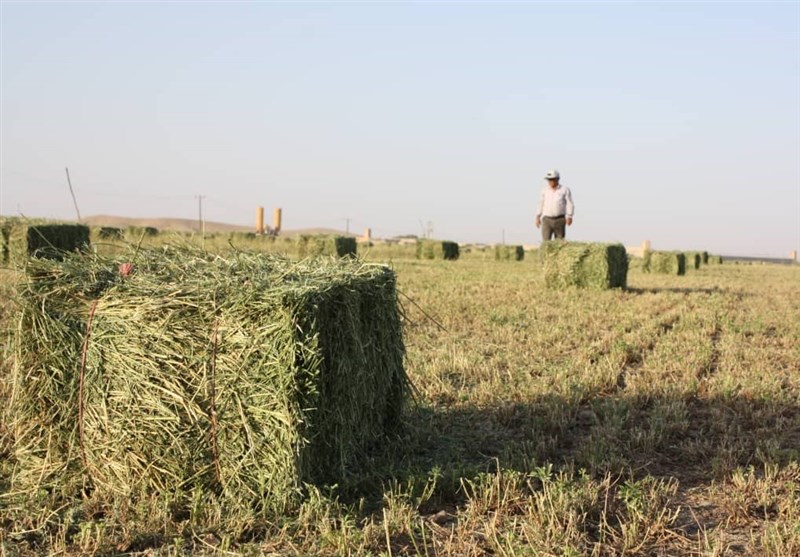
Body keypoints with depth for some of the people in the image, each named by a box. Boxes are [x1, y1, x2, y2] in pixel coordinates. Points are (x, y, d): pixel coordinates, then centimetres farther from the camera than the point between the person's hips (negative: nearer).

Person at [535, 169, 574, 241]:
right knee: (546, 242, -12)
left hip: (560, 220, -1)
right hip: (547, 220, 1)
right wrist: (537, 217, 6)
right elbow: (540, 204, 11)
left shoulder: (565, 189, -3)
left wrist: (569, 217, -16)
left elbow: (570, 204, -5)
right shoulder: (544, 190, 4)